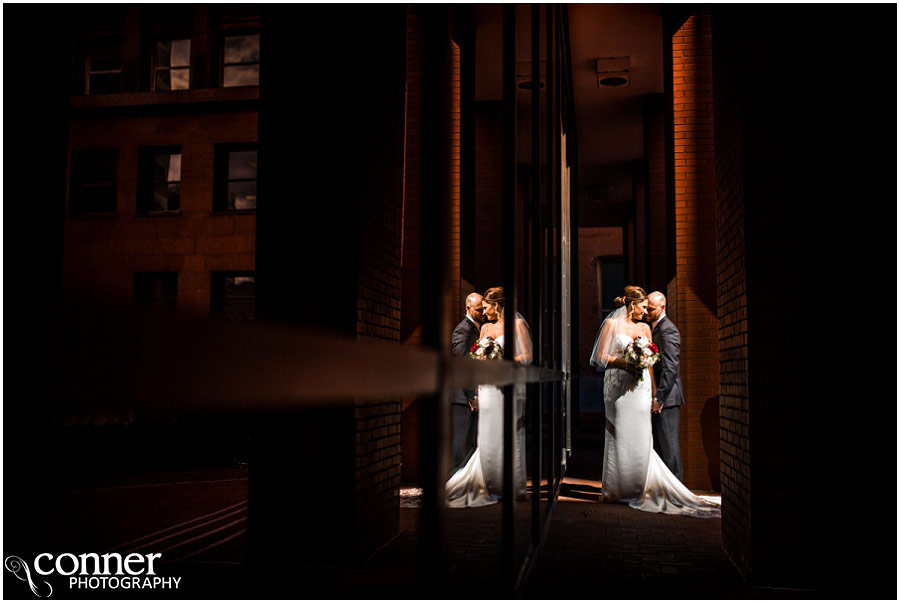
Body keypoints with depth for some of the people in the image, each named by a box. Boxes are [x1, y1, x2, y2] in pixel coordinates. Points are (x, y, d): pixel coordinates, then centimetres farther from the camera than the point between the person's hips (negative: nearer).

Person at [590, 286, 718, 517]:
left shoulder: (645, 328, 15)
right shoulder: (612, 323, 2)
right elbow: (601, 356, -4)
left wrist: (654, 392, 11)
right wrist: (625, 364, -16)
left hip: (640, 388, 4)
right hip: (618, 387, -4)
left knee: (640, 439, 1)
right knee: (619, 437, -1)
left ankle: (637, 489, 9)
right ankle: (614, 490, 8)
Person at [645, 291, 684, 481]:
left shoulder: (668, 330, -14)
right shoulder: (652, 328, 17)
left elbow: (670, 367, -20)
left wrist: (659, 397, -22)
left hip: (666, 396, -10)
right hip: (654, 395, 10)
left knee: (668, 444, -5)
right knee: (656, 444, 13)